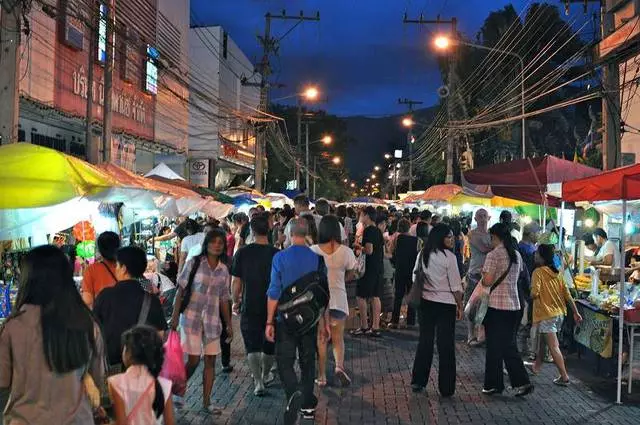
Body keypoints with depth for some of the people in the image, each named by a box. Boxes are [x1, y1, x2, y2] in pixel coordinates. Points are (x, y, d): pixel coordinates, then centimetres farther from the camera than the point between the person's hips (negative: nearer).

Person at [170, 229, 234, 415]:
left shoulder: (224, 269, 6)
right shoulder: (194, 263, -4)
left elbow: (224, 299, 11)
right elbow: (181, 290, -4)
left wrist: (229, 325, 11)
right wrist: (175, 316, -10)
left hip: (213, 320, 4)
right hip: (192, 317, -4)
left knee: (210, 361, 6)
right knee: (194, 360, -5)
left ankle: (206, 402, 17)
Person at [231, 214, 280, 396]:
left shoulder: (242, 253, -10)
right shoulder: (277, 254, -9)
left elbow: (236, 282, -6)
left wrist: (235, 301, 10)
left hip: (249, 307, -1)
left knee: (252, 346, 9)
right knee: (270, 344, 19)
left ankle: (258, 381, -1)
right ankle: (265, 375, 37)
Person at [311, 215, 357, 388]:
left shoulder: (313, 250, -10)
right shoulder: (346, 251, -10)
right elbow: (350, 274, 4)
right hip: (338, 299, 0)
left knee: (321, 339, 14)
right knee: (338, 338, 16)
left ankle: (322, 376, 18)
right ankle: (339, 366, -7)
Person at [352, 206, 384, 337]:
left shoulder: (368, 231, -15)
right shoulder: (378, 231, 13)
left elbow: (369, 250, -22)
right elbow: (383, 251, 18)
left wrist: (359, 248, -6)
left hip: (369, 268, -9)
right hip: (378, 267, 9)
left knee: (361, 296, -1)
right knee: (375, 297, 9)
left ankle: (364, 326, 2)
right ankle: (375, 327, 11)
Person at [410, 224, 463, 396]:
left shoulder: (423, 254, 4)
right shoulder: (448, 256, -13)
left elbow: (415, 278, 10)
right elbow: (455, 285, -11)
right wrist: (460, 306, 0)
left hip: (426, 303, 5)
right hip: (445, 304, -5)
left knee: (425, 342, 14)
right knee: (446, 345, 3)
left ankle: (418, 381, 19)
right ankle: (446, 388, 8)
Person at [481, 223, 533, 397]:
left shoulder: (493, 255, -12)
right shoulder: (517, 255, 9)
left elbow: (488, 282, -16)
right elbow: (516, 278, 15)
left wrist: (483, 275, 5)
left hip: (497, 305, -6)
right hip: (513, 304, 6)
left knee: (495, 346, 5)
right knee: (509, 345, 15)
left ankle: (494, 384, 15)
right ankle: (522, 382, 9)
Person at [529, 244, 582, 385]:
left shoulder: (538, 272, -12)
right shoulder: (556, 273, 8)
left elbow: (534, 293, -22)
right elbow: (567, 294, 6)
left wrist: (531, 295, 0)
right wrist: (576, 312, 7)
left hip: (546, 314, -8)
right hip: (559, 313, 8)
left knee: (553, 346, -6)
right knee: (543, 340, 23)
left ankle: (564, 376, -9)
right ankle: (537, 366, 38)